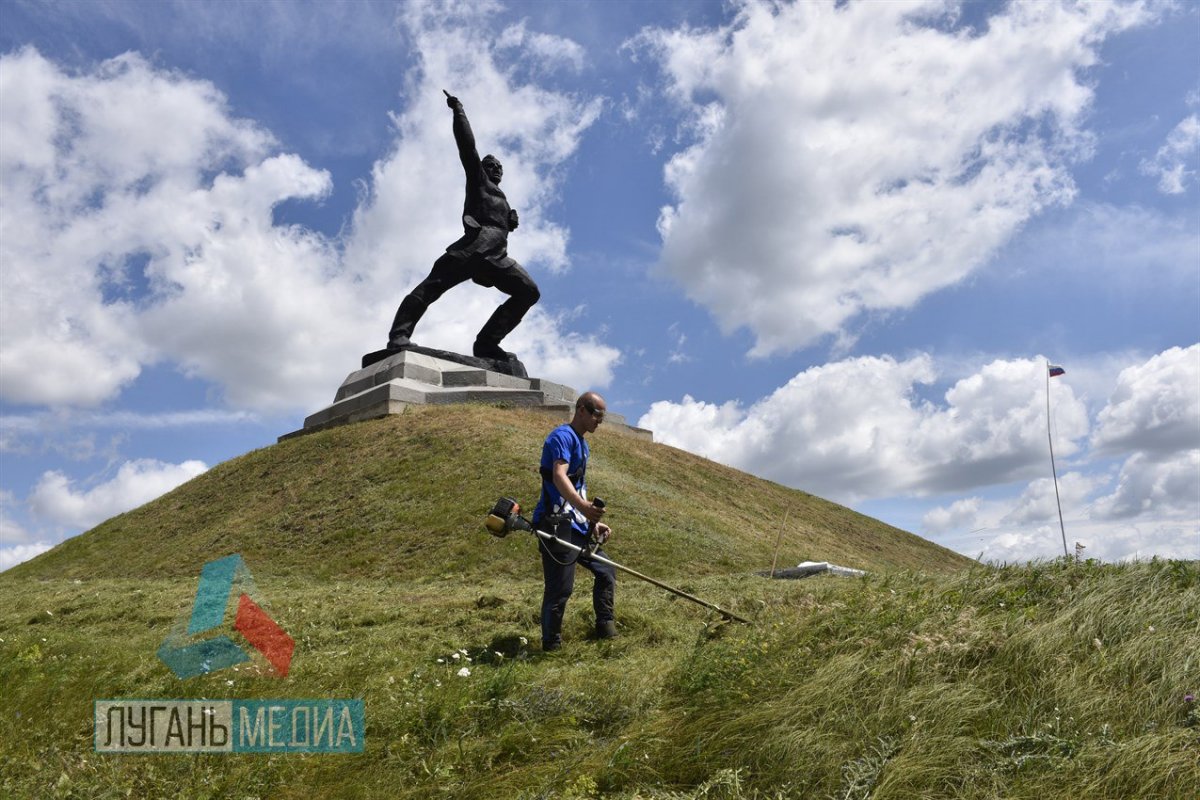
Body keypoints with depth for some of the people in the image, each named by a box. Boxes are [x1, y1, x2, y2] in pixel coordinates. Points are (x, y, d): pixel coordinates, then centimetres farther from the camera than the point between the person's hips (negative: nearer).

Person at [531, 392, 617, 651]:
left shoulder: (582, 444, 20)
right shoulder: (563, 436, -10)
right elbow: (559, 476, -27)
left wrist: (593, 522, 18)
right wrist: (583, 506, -43)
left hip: (576, 526, 10)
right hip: (556, 525, -10)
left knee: (606, 572, 15)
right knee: (560, 588, -8)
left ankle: (606, 631, 26)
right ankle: (551, 647, 4)